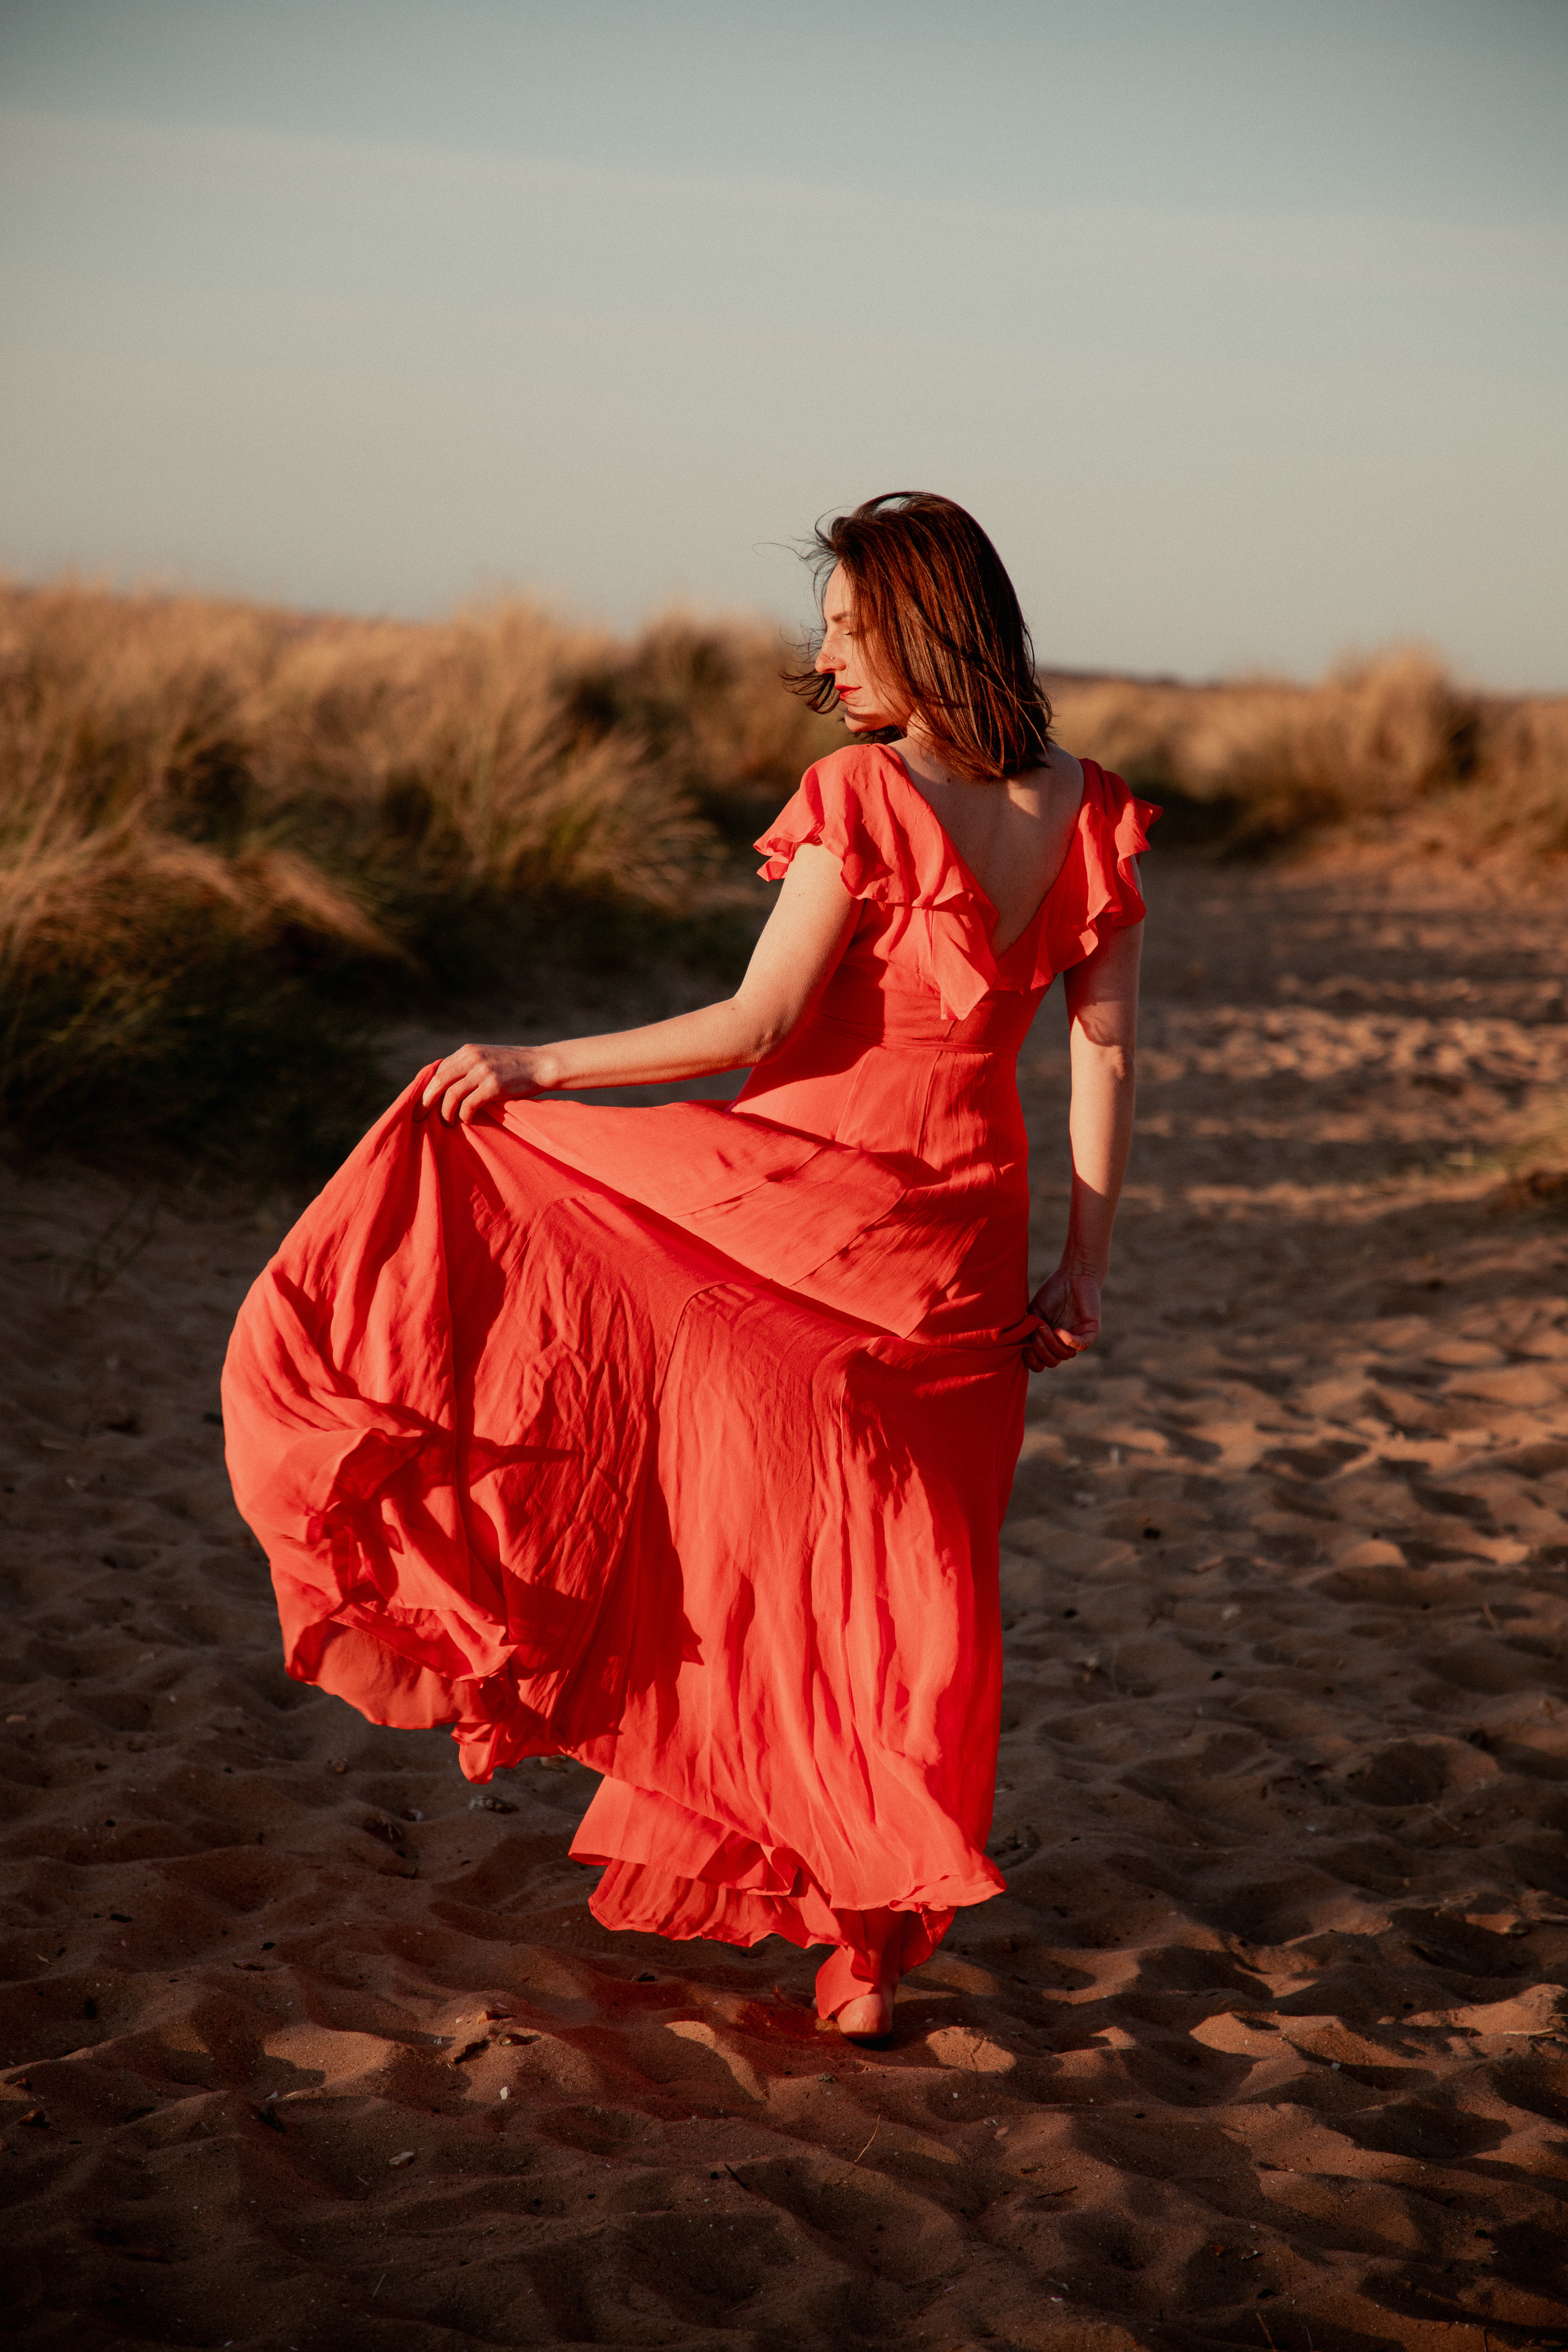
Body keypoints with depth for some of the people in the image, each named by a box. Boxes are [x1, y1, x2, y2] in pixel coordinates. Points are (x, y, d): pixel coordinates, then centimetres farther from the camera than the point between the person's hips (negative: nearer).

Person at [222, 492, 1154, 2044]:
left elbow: (757, 1027, -17)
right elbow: (1106, 1051, 3)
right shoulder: (1087, 811, 3)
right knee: (900, 1583, 13)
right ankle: (878, 1943, 16)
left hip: (802, 1197, -6)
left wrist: (535, 1066, -8)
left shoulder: (864, 796, -14)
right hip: (962, 1239, 6)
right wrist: (1084, 1271, 8)